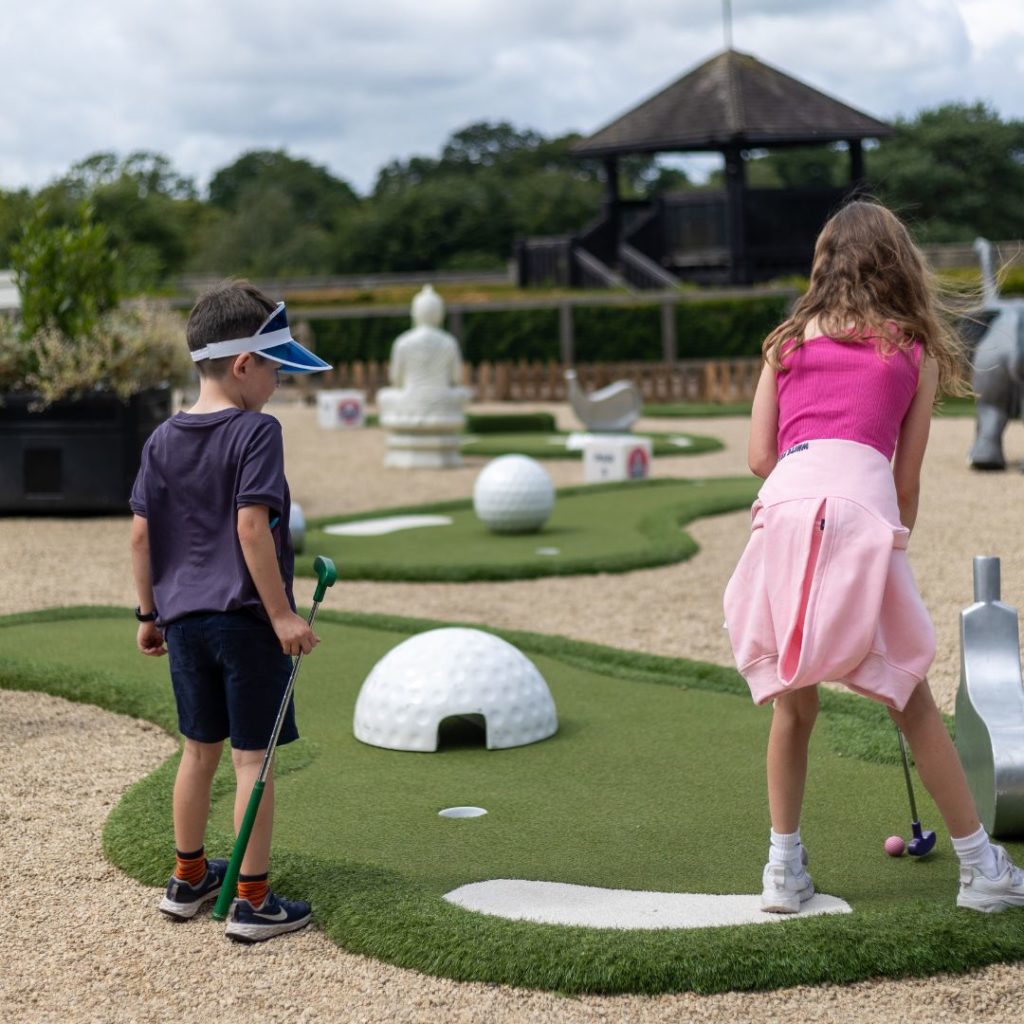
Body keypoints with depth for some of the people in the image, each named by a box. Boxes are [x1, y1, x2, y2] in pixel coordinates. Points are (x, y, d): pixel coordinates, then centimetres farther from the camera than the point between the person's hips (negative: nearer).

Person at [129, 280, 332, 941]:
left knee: (200, 749, 19)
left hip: (183, 617, 7)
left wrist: (150, 613, 18)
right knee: (253, 756, 1)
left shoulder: (163, 440, 8)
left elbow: (141, 534, 9)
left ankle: (188, 880, 31)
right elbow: (251, 526, -20)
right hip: (246, 618, -6)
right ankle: (253, 902, 6)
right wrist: (282, 614, -18)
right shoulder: (257, 432, -12)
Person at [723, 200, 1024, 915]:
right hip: (863, 504, -2)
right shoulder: (916, 352, 18)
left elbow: (760, 455, 15)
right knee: (912, 700, 9)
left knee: (793, 702, 15)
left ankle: (784, 869, 17)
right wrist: (896, 543, 26)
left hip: (785, 503, 2)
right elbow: (908, 475, 15)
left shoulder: (788, 342, 22)